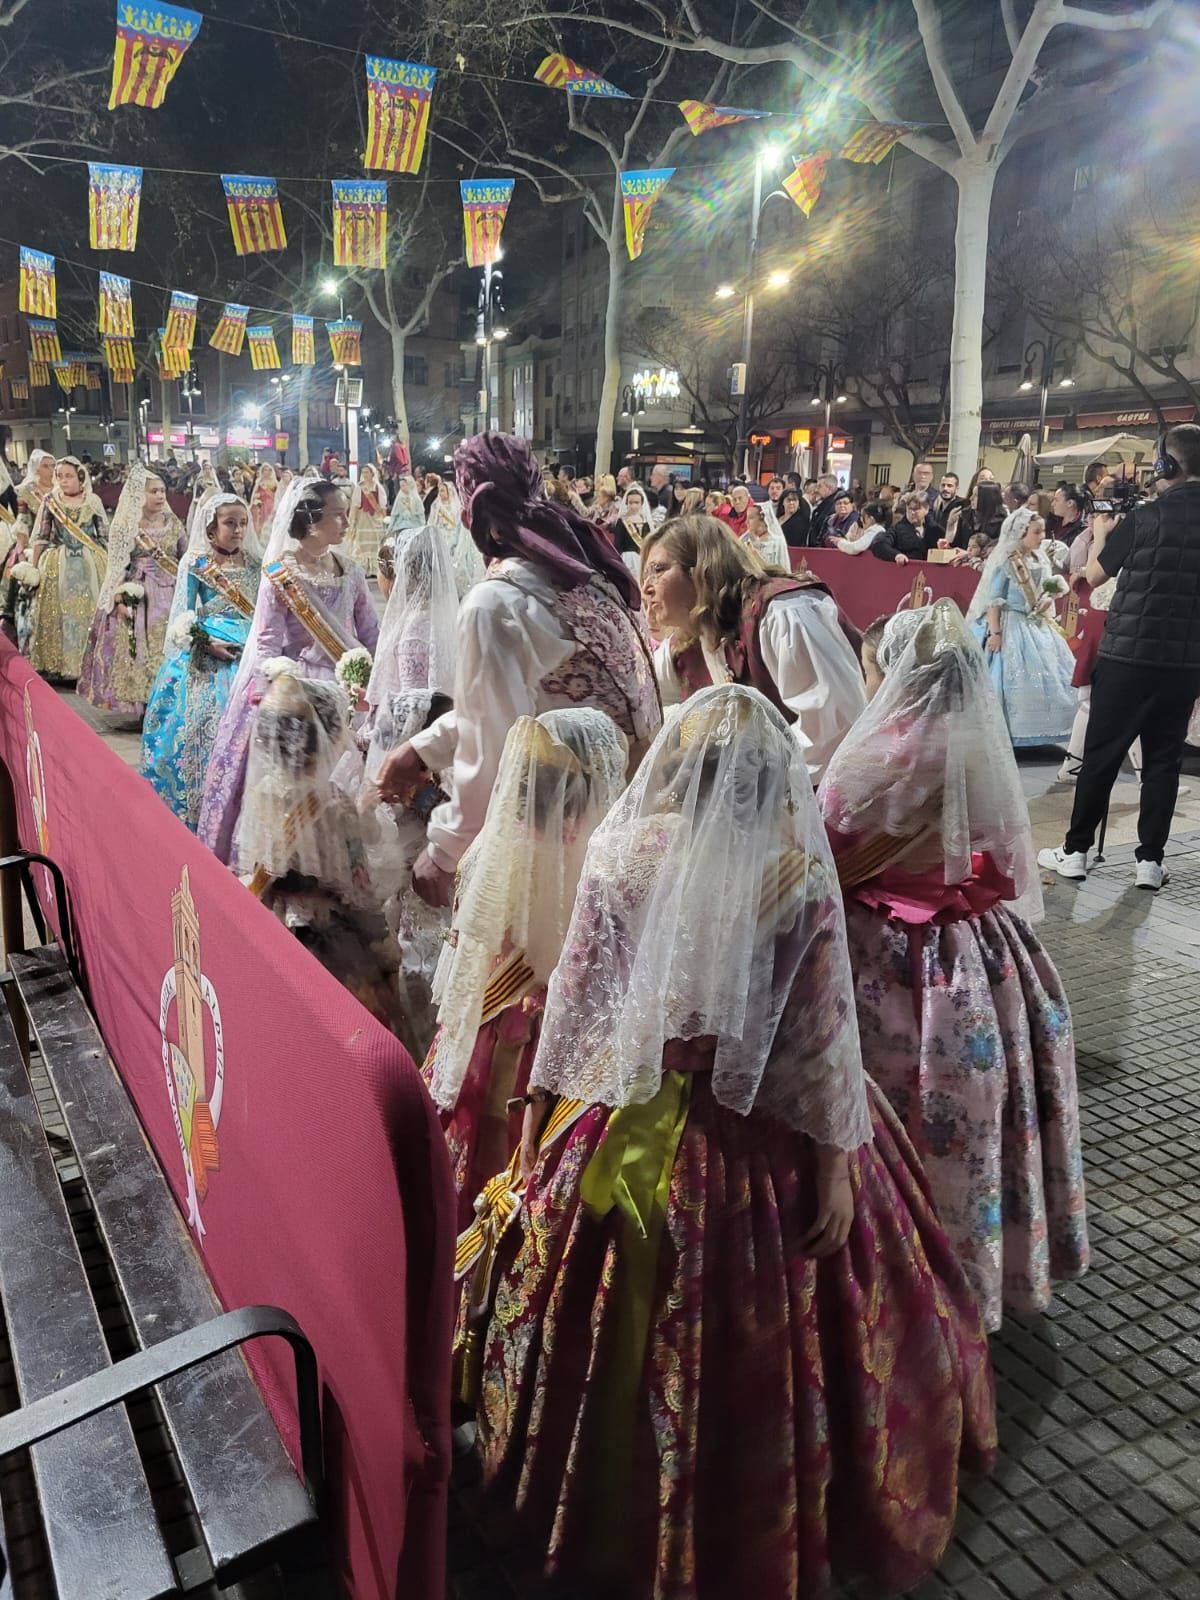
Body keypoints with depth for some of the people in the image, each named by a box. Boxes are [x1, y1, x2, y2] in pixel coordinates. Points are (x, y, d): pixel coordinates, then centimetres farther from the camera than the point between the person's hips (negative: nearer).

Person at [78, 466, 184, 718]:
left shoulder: (173, 523, 9)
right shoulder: (126, 525, -1)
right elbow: (117, 565, -3)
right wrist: (119, 599, -14)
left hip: (168, 594, 3)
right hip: (136, 596, -3)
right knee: (136, 649, -5)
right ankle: (142, 705, 1)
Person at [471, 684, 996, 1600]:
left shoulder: (619, 854, -10)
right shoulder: (800, 878, -16)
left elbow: (575, 1000, -3)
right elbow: (821, 1039, -13)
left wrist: (547, 1111, 9)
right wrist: (835, 1162, -3)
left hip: (628, 1122, 2)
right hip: (763, 1136, -2)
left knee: (628, 1320, 22)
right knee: (762, 1326, 18)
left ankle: (617, 1494, 46)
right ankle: (765, 1516, 41)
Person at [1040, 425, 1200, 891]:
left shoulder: (1146, 518, -11)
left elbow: (1094, 575, -1)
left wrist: (1102, 534, 17)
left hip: (1129, 654, -4)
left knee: (1101, 754, 5)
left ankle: (1075, 851, 11)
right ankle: (1150, 860, 11)